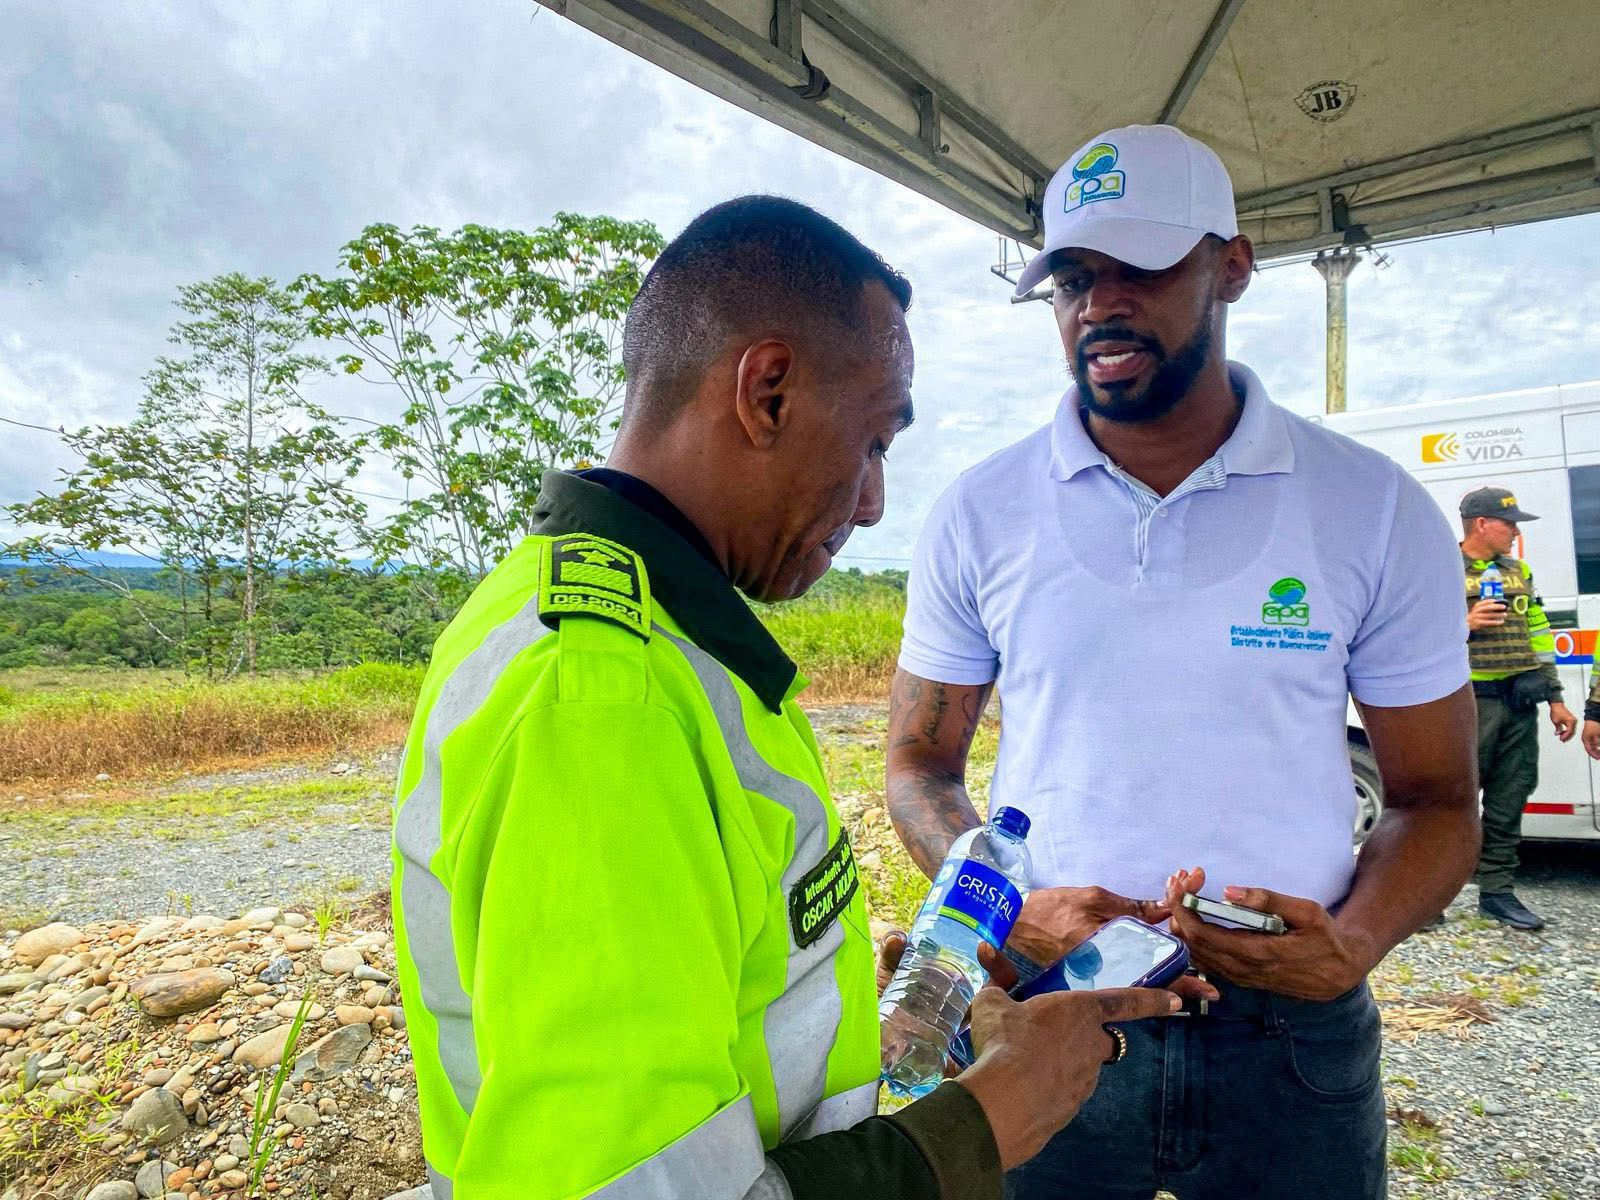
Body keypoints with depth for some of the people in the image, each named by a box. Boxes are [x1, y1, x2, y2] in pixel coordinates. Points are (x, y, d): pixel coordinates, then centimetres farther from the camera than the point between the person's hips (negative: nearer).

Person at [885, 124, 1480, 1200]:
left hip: (1290, 1031, 1)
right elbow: (922, 766, 2)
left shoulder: (1378, 512, -4)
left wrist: (1351, 945, -16)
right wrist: (1010, 906, -15)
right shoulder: (978, 516, -4)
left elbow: (1435, 797, 3)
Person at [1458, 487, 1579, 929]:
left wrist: (1556, 698, 15)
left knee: (1509, 801, 10)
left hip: (1520, 704, 6)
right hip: (1470, 703, -6)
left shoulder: (1519, 572, 17)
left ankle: (1497, 890, 21)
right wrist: (1464, 623, -17)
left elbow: (1538, 636, 19)